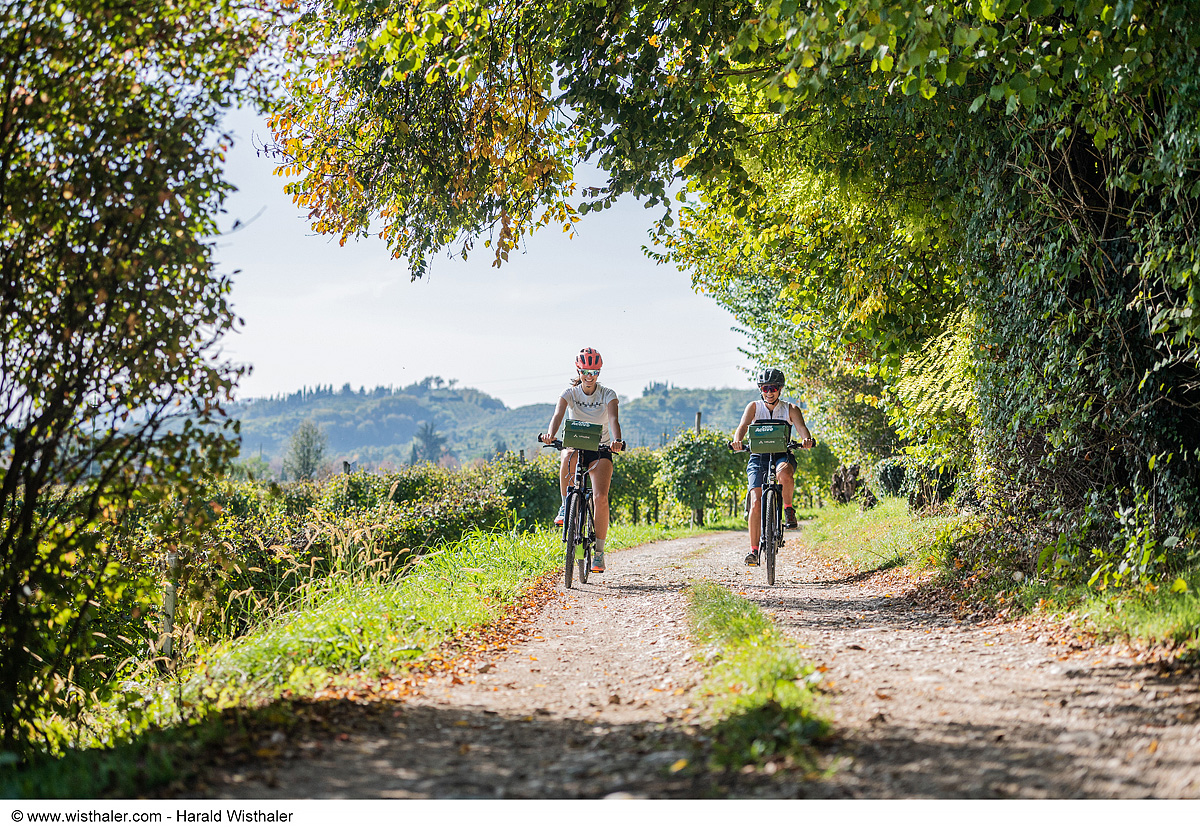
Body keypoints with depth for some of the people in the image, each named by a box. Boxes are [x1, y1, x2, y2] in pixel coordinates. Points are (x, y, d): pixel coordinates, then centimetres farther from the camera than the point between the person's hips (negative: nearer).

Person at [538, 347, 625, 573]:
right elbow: (558, 414, -25)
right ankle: (566, 506, -17)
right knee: (568, 458, -39)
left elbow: (613, 420, -26)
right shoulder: (570, 393, -8)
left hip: (601, 450, 0)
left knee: (601, 498, -19)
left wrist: (617, 440, -47)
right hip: (575, 445, 0)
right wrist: (550, 434, -47)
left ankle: (598, 552, -7)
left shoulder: (608, 395, -9)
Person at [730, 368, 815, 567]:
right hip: (759, 455, 1)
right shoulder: (754, 407, -1)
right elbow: (743, 425, -16)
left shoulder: (790, 409, -1)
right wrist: (737, 440, -39)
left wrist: (806, 439, -41)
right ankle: (753, 549, -9)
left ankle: (788, 507, -12)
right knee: (756, 503, -14)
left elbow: (801, 427, -17)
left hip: (782, 454, -1)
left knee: (785, 474, -39)